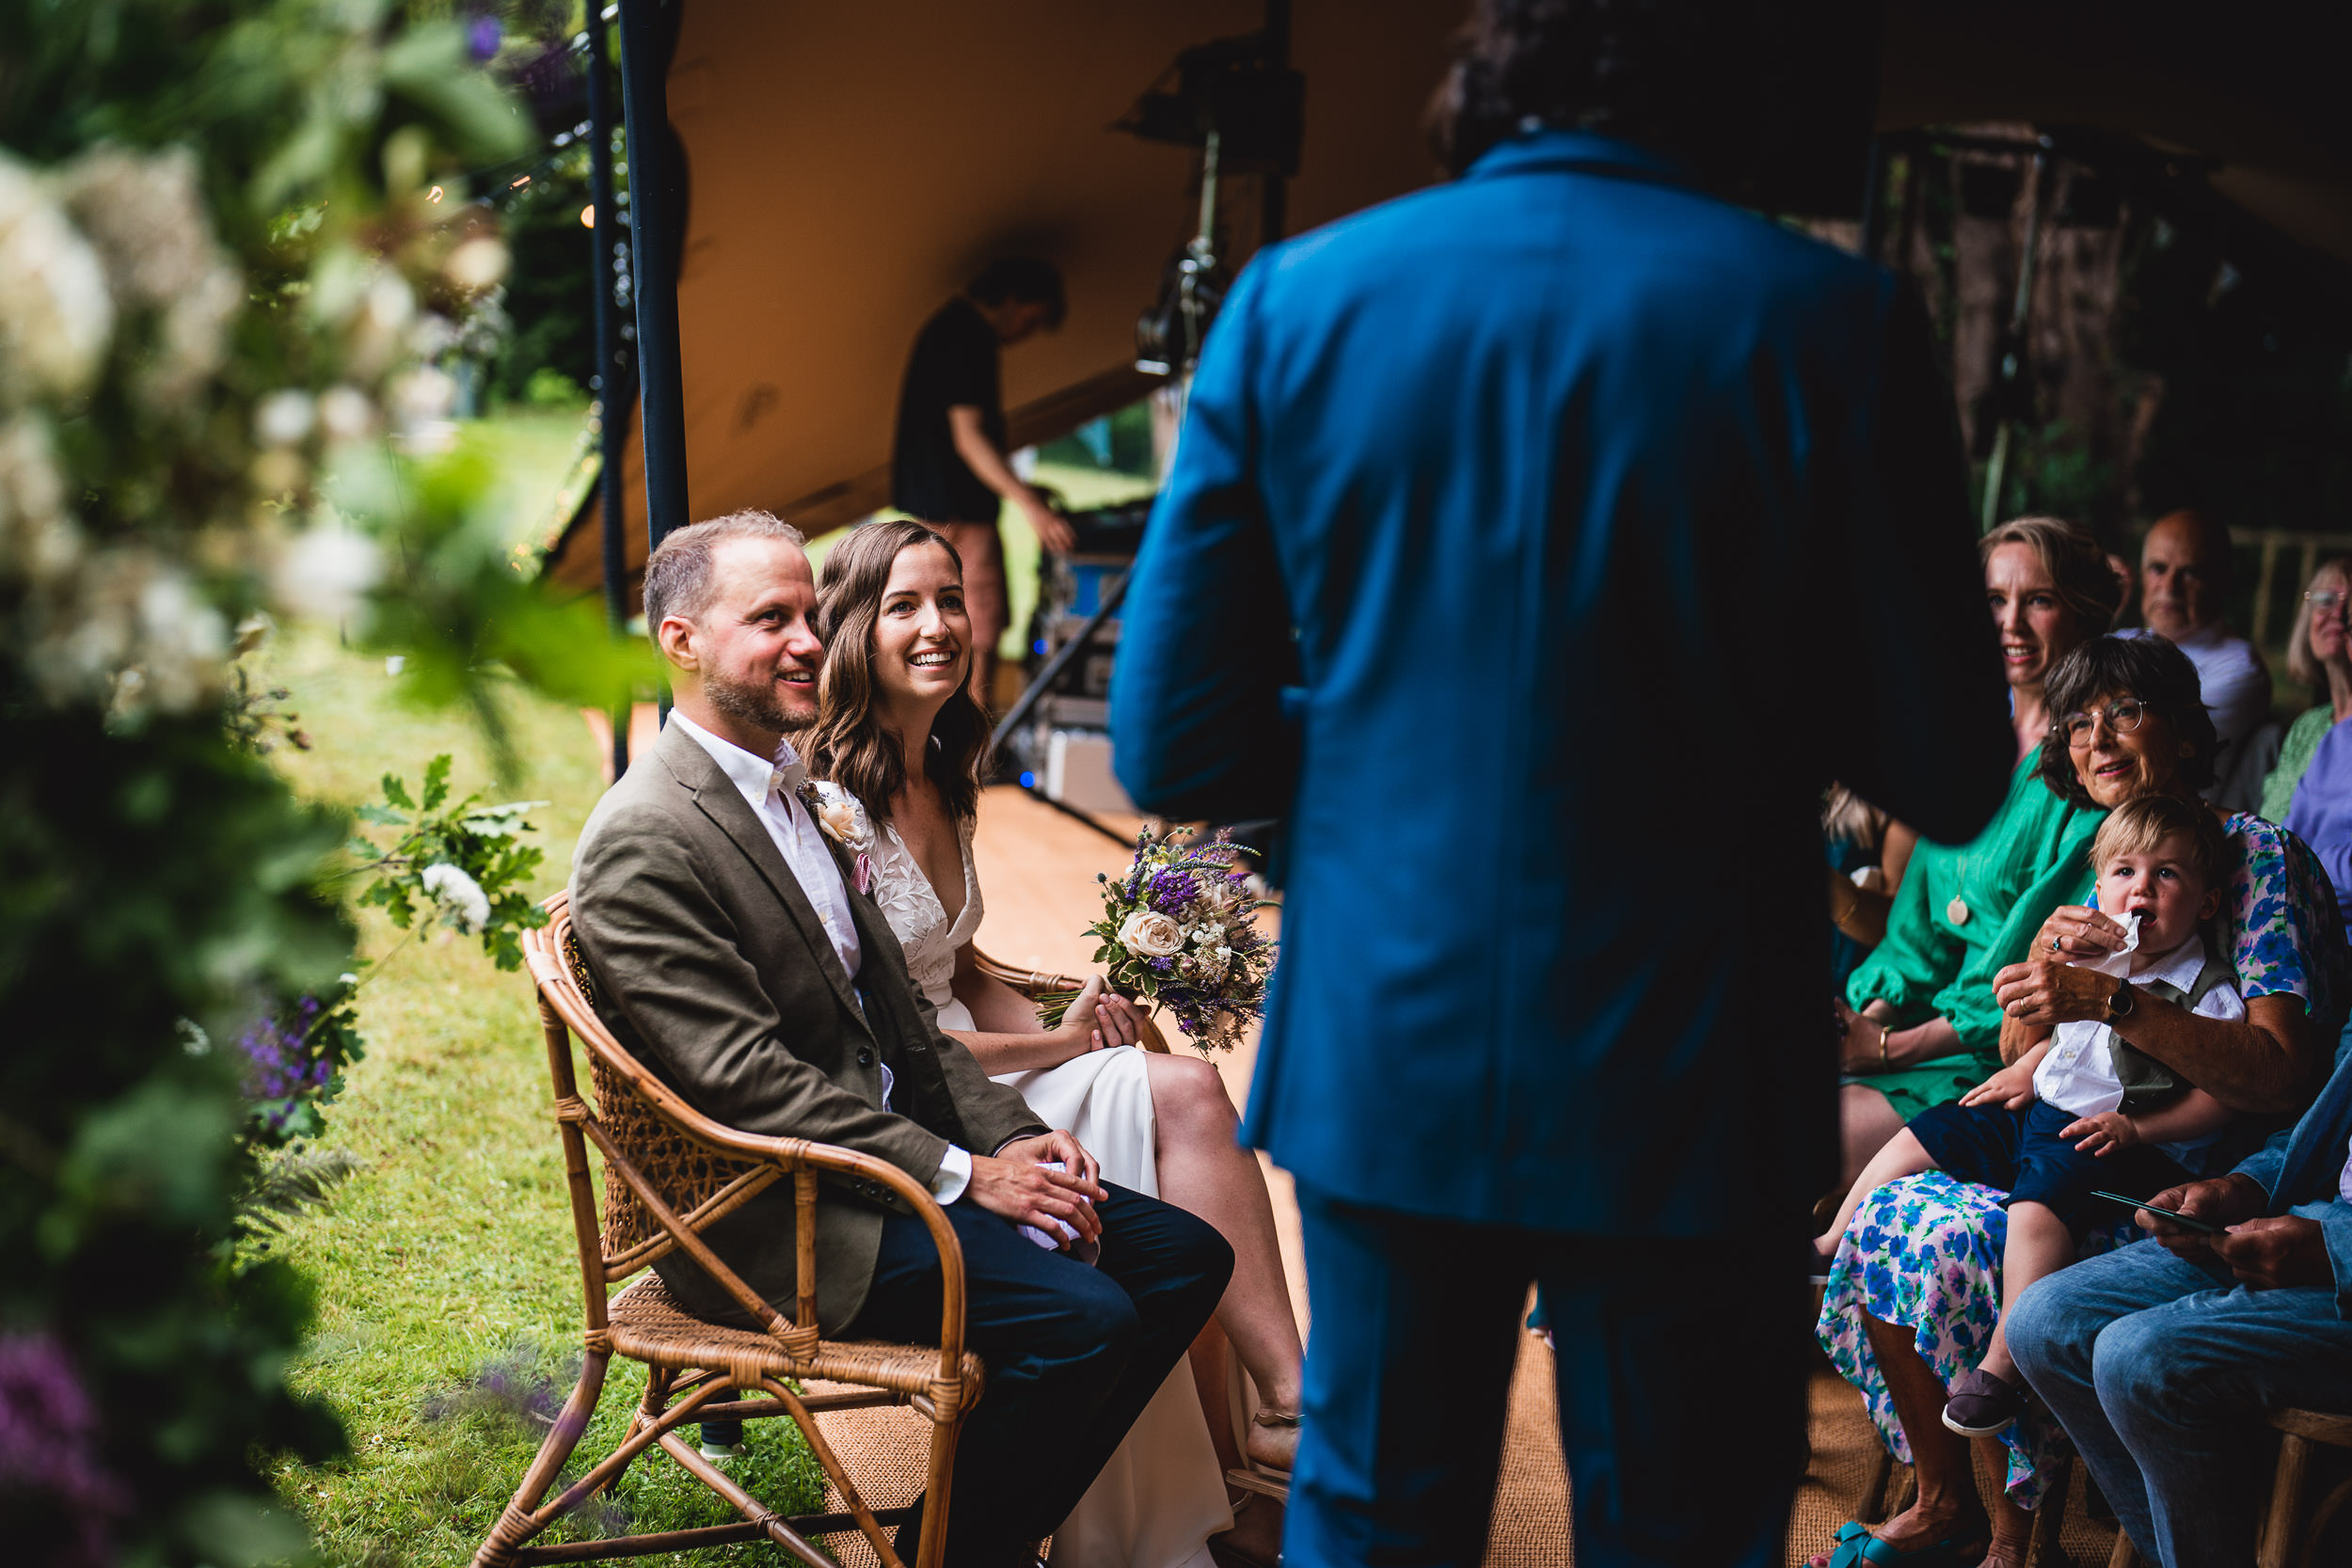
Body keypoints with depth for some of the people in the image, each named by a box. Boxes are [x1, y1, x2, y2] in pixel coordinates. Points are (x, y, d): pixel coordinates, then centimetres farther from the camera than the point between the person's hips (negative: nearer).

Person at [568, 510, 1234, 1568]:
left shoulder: (791, 792, 15)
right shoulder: (644, 841, -15)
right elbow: (744, 1079, -21)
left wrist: (1009, 1134, 2)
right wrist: (961, 1174, -19)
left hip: (889, 1144, 9)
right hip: (770, 1218, -9)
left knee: (1183, 1256, -1)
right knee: (1078, 1314, -25)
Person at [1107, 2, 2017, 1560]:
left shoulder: (1297, 297, -4)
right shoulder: (1830, 322, -11)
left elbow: (1174, 746, -3)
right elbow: (1948, 775, -6)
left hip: (1381, 1060, 3)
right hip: (1684, 1089, -2)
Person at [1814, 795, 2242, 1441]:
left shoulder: (2208, 993, -11)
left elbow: (2221, 1096, -13)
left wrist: (2134, 1127, -18)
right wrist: (2025, 1070, 13)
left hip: (2129, 1145, -8)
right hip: (2042, 1111, 8)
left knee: (2038, 1203, -36)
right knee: (1917, 1138, 9)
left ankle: (2001, 1367, -37)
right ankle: (1830, 1246, 25)